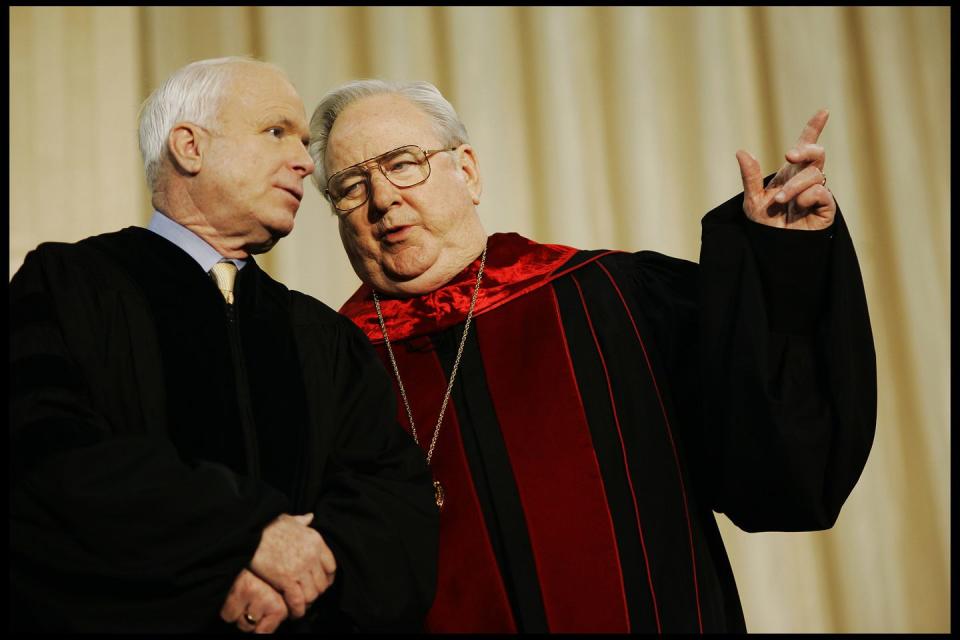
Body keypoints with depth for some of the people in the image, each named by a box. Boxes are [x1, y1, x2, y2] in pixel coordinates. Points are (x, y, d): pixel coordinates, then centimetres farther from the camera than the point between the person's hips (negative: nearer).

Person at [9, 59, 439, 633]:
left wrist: (313, 560, -21)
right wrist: (248, 533, -24)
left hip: (306, 618, 4)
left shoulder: (330, 342, 7)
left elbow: (398, 498, -2)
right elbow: (41, 452, -19)